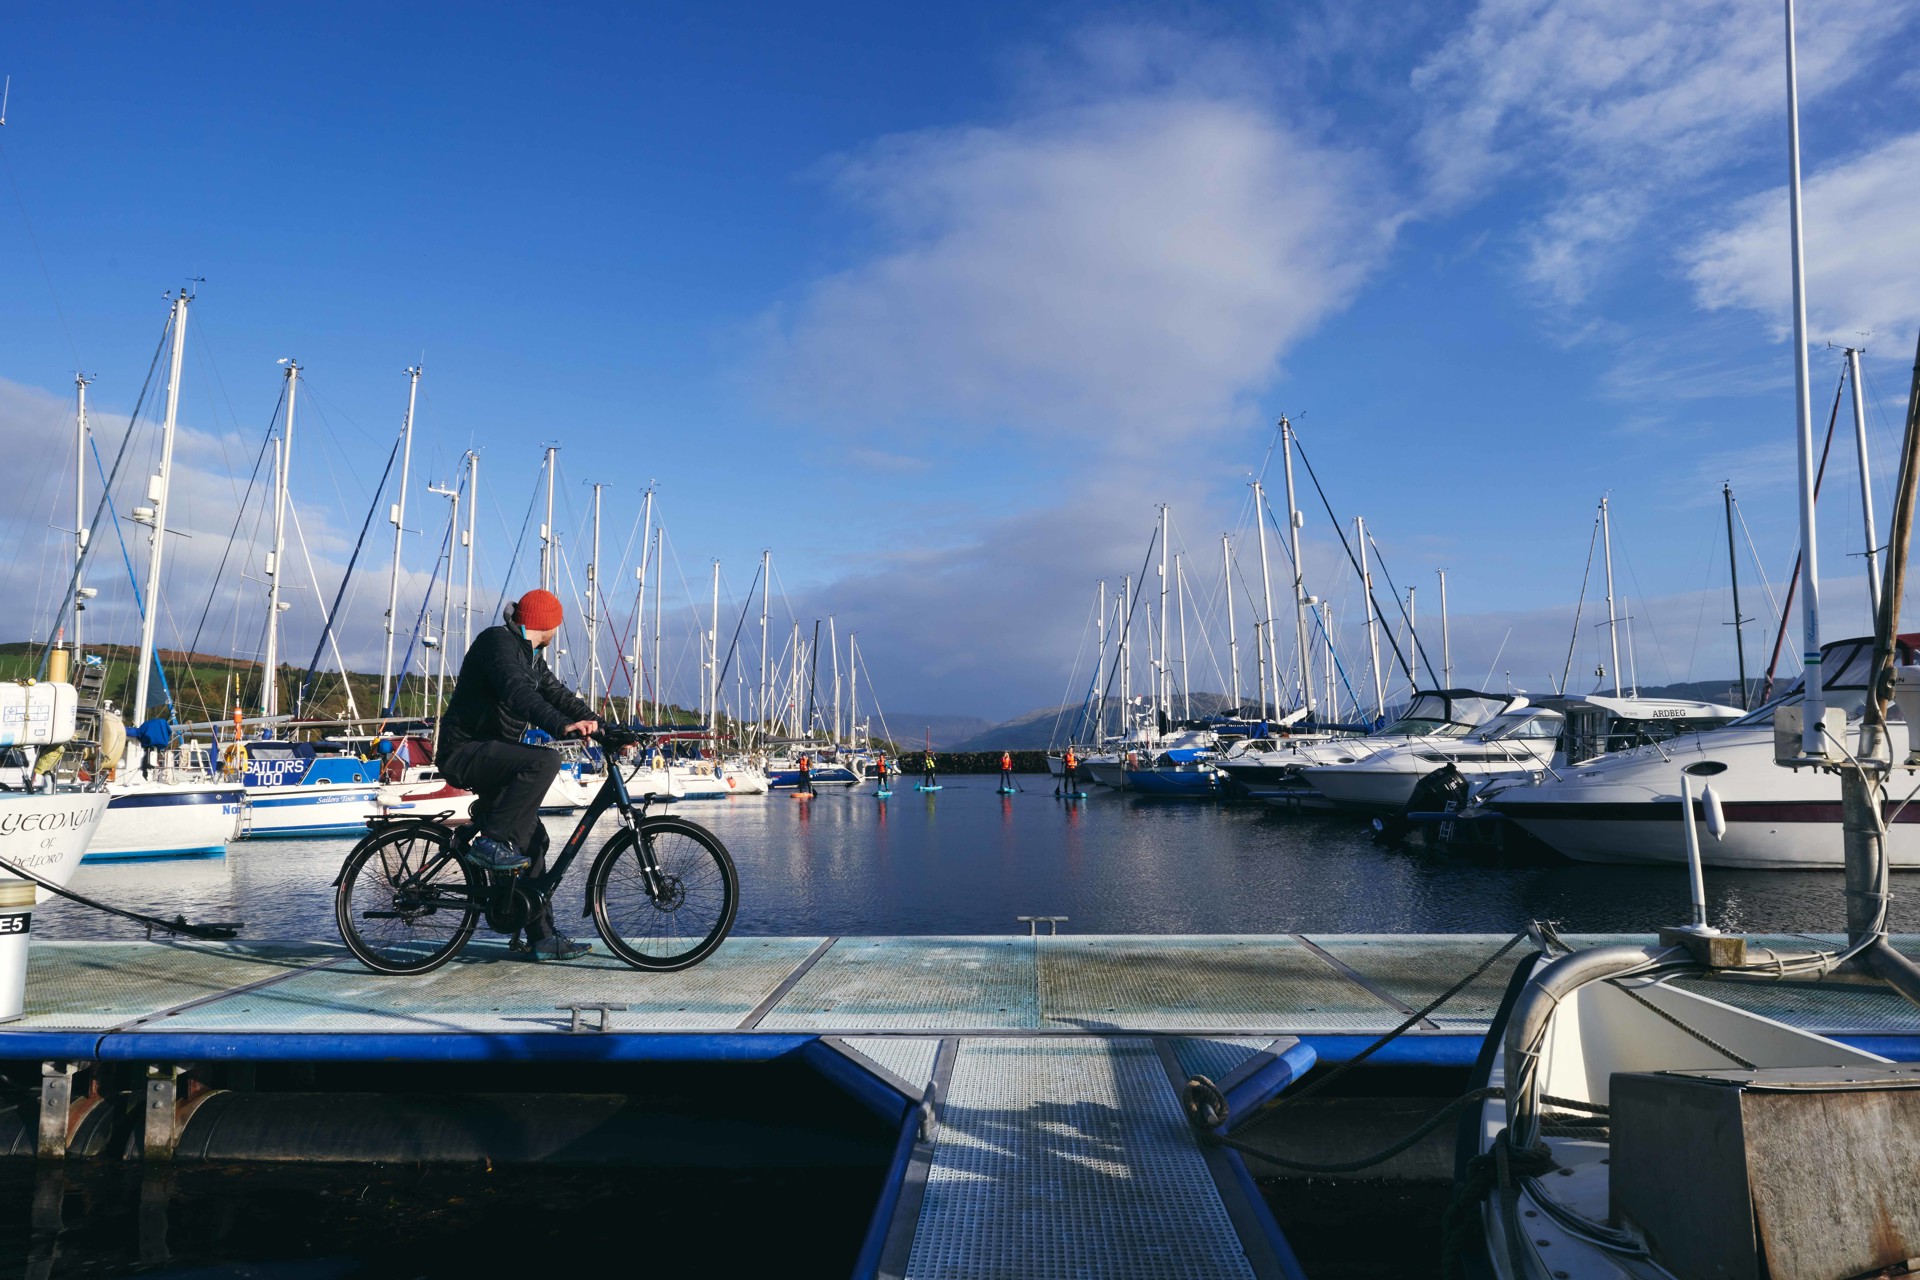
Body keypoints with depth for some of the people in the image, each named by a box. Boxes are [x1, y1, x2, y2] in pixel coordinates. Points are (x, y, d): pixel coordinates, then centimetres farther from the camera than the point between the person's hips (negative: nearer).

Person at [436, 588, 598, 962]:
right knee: (544, 761, -32)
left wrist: (598, 723, -6)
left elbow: (556, 692, 11)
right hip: (466, 751, -10)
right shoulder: (498, 642, -14)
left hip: (491, 755, 10)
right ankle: (489, 841, -21)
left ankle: (543, 938, 8)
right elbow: (518, 692, -31)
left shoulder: (529, 655, 17)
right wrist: (561, 726, -44)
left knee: (533, 839, 4)